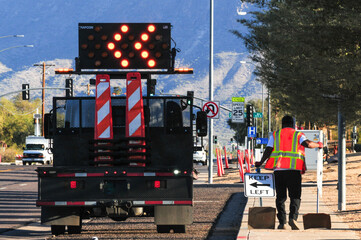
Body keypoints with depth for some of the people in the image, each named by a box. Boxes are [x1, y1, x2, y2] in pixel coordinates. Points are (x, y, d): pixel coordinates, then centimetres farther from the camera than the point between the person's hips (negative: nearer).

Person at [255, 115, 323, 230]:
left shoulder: (275, 135, 14)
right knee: (295, 196, 3)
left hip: (278, 169, 1)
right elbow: (307, 144, -8)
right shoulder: (298, 135, 10)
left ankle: (282, 222, 0)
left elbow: (268, 150, 6)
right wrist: (318, 145, 9)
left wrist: (260, 162, 16)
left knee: (280, 197, 8)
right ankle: (293, 217, -20)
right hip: (294, 169, -1)